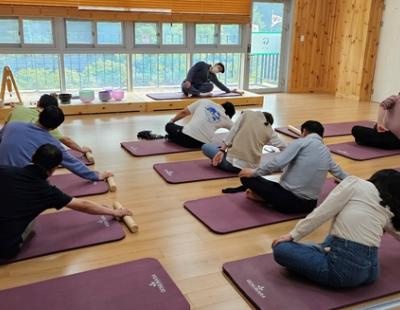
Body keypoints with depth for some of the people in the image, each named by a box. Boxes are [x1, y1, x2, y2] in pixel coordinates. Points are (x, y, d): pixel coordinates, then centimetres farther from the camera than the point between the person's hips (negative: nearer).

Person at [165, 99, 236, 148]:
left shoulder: (205, 102, 10)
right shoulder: (226, 118, 12)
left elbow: (184, 112, 12)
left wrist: (172, 121, 27)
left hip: (187, 135, -1)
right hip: (203, 144, 1)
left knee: (169, 126, 27)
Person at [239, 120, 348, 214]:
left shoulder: (301, 142, -5)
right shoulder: (326, 152, 14)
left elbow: (278, 163, -16)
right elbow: (339, 172, 32)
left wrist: (255, 172, -3)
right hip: (309, 205, 6)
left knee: (246, 177, 2)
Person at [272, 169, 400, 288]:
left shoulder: (355, 183, 4)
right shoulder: (389, 211, 18)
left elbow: (322, 213, -1)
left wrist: (293, 235, 6)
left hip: (344, 267, -7)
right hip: (371, 269, 7)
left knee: (280, 248, 4)